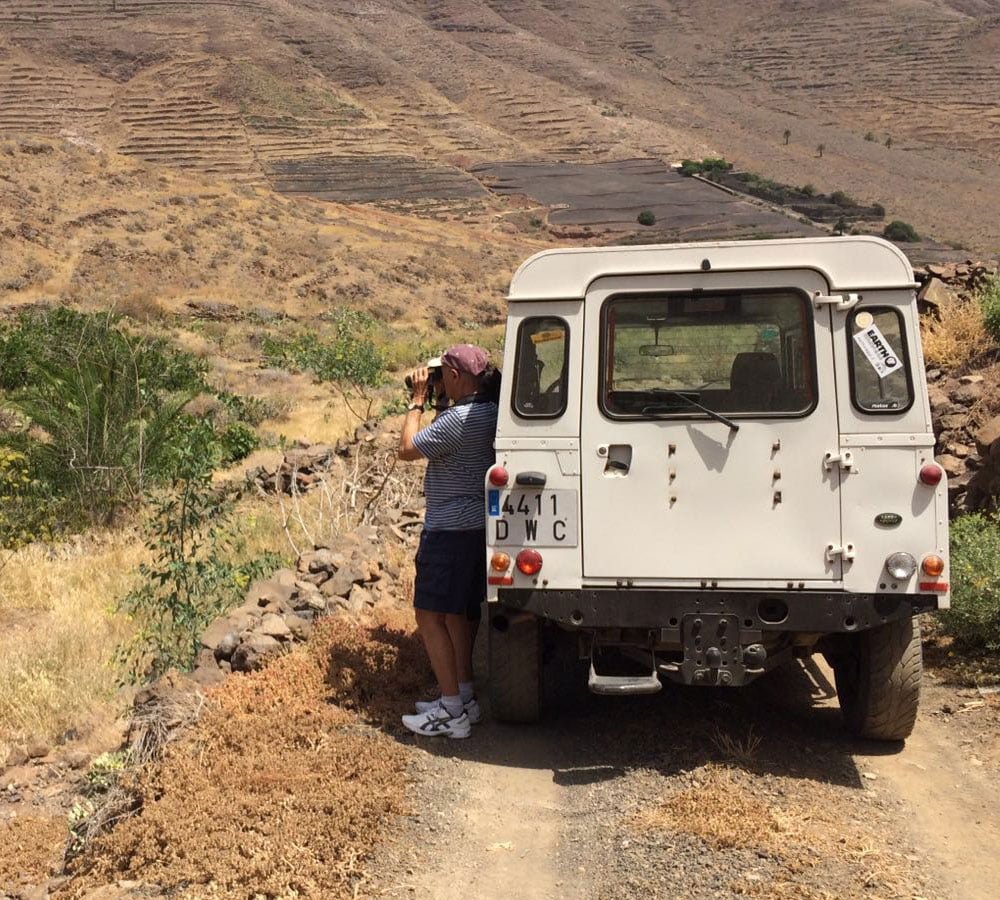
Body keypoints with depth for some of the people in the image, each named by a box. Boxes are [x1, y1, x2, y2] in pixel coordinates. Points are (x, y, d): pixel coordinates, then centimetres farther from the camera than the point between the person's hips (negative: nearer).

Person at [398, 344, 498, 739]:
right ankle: (463, 699, 25)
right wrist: (430, 401, 14)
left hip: (451, 531, -10)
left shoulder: (459, 419, -23)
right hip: (475, 527, 10)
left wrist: (418, 401, -5)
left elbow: (407, 449, -14)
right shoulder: (489, 412, 7)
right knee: (459, 613, 18)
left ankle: (451, 713, -3)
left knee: (430, 615, -4)